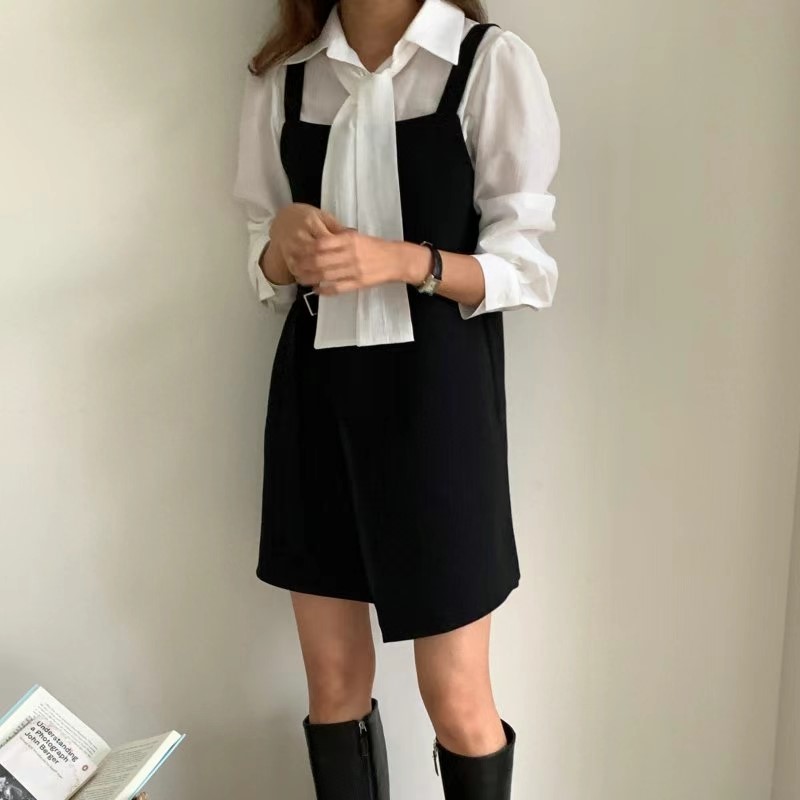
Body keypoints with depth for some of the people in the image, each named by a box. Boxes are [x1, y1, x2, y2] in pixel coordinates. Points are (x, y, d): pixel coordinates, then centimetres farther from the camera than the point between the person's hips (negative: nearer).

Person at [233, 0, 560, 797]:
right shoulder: (281, 75, 10)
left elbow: (527, 267, -5)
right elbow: (268, 274, 13)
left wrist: (407, 261, -22)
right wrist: (284, 245, -10)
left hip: (436, 389, -3)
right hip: (316, 389, 4)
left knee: (456, 696, 4)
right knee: (333, 683, 12)